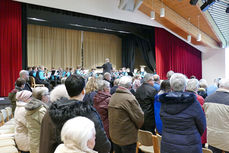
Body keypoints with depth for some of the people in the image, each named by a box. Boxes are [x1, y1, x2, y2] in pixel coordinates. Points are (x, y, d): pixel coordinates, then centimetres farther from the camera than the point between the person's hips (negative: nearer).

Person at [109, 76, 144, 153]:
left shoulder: (112, 97, -2)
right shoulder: (129, 98, -23)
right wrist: (136, 127, 3)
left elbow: (109, 117, 6)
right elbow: (140, 118, -17)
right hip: (127, 139, -6)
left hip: (114, 136, 7)